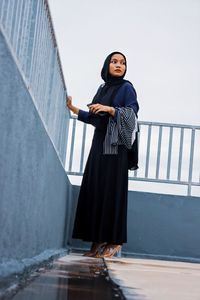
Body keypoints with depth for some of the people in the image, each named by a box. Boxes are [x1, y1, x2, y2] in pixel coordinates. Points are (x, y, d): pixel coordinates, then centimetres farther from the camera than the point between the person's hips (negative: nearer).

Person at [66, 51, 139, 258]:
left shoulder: (126, 87, 2)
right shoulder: (102, 89, 19)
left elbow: (132, 113, -9)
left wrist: (109, 109, -18)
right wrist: (73, 108, 15)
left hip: (115, 145, -6)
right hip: (99, 144, 7)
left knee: (112, 190, -10)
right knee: (94, 190, 0)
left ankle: (115, 241, -7)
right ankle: (98, 241, 2)